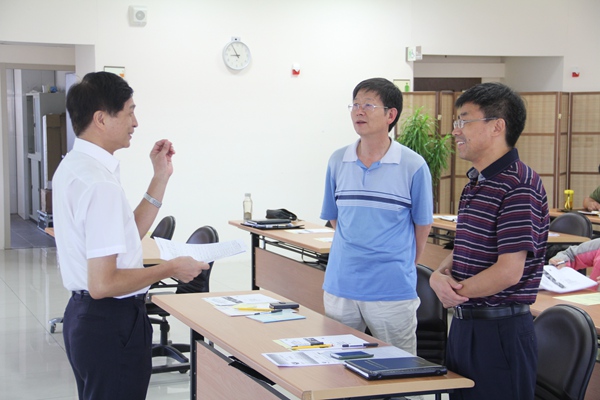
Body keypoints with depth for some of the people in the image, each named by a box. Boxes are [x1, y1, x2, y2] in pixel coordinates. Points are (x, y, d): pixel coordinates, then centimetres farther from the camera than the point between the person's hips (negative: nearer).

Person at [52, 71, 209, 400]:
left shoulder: (72, 166, 8)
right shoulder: (101, 183, -23)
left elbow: (127, 234, 13)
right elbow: (103, 283, -25)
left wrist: (161, 177, 11)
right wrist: (169, 269, -14)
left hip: (83, 313, 10)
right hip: (111, 323, -10)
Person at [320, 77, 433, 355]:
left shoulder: (413, 166, -7)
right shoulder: (338, 162, 4)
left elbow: (422, 225, 3)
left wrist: (401, 265, 8)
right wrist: (355, 253, 12)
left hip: (393, 292, -3)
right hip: (339, 288, 4)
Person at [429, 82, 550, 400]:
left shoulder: (519, 186, -17)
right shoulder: (475, 184, 13)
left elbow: (509, 271, -22)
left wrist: (455, 293, -10)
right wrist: (440, 275, -4)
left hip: (500, 332, -9)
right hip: (464, 325, 9)